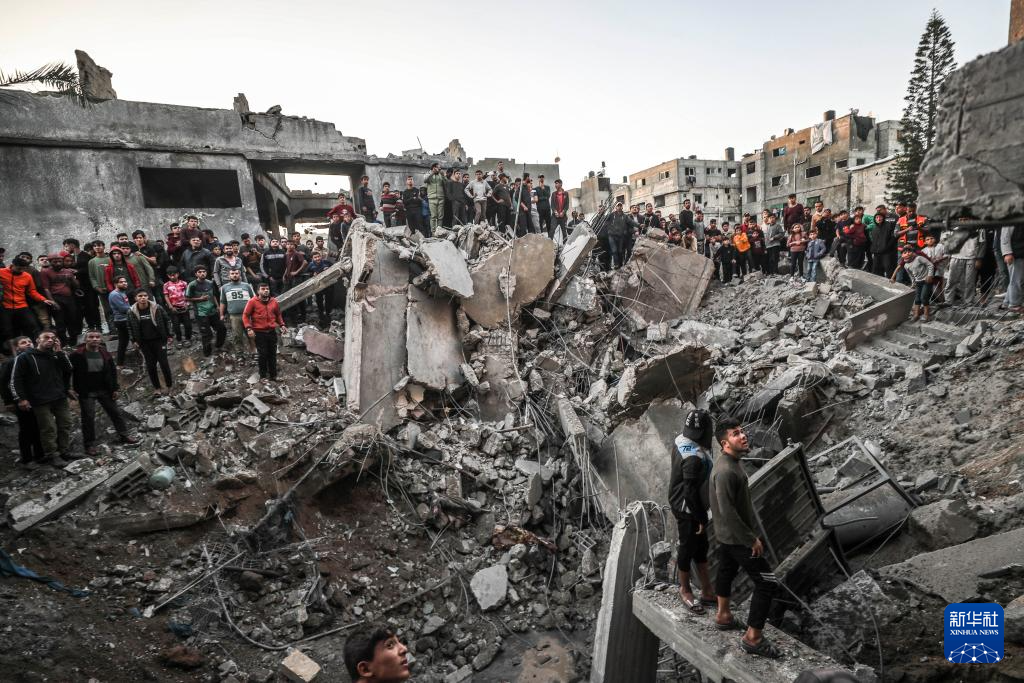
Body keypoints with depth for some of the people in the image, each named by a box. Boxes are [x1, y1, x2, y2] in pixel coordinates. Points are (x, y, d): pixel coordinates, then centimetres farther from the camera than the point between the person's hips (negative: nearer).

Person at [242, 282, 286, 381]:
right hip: (259, 333, -4)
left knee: (272, 354, 9)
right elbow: (245, 315, -5)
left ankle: (273, 376, 20)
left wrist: (281, 325, 8)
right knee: (262, 355, -1)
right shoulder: (252, 302, -7)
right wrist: (249, 328, -15)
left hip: (272, 332, 4)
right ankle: (263, 376, 13)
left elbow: (278, 314, 20)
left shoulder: (274, 301, 6)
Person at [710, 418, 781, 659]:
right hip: (737, 538, -10)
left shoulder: (731, 462, 2)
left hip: (727, 535, 10)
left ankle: (724, 616, 42)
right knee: (767, 582, -2)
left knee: (726, 571, 23)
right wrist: (751, 539, -20)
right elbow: (728, 512, -30)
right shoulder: (725, 471, -31)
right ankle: (753, 638, 6)